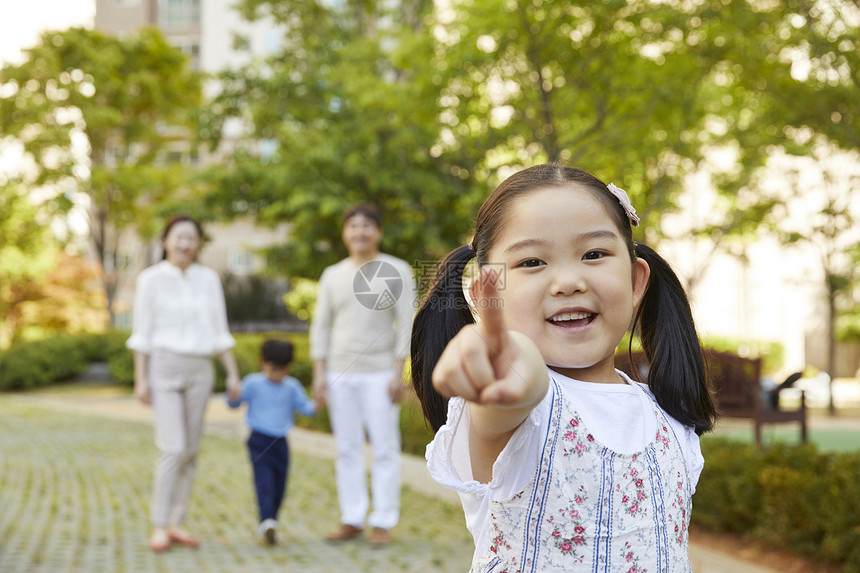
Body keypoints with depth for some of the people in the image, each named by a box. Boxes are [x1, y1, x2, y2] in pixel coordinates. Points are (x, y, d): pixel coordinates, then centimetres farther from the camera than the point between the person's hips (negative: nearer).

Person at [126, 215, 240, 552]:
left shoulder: (209, 279, 7)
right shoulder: (151, 279, -3)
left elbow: (219, 331, 9)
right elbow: (141, 332, -4)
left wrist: (233, 373, 2)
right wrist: (140, 379, -9)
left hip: (200, 371, 4)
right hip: (163, 367, -4)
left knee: (189, 450, 4)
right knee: (173, 448, -14)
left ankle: (177, 524, 13)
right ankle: (158, 527, -5)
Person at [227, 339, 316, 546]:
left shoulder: (291, 386, 4)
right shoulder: (253, 383, -4)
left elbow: (303, 406, 6)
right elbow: (236, 401, -2)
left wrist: (315, 406, -15)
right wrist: (233, 397, -25)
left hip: (281, 442, 4)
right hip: (260, 441, -4)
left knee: (279, 486, 8)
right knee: (265, 482, -17)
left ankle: (267, 526, 22)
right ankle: (267, 522, -26)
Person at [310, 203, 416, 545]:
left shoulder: (396, 270, 0)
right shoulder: (332, 276, 10)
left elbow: (406, 323, -4)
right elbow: (321, 326, 11)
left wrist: (398, 372, -10)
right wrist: (319, 374, 4)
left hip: (379, 372, -3)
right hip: (340, 374, 4)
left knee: (384, 447, -3)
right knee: (347, 449, 6)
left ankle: (383, 522, 3)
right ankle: (352, 520, 13)